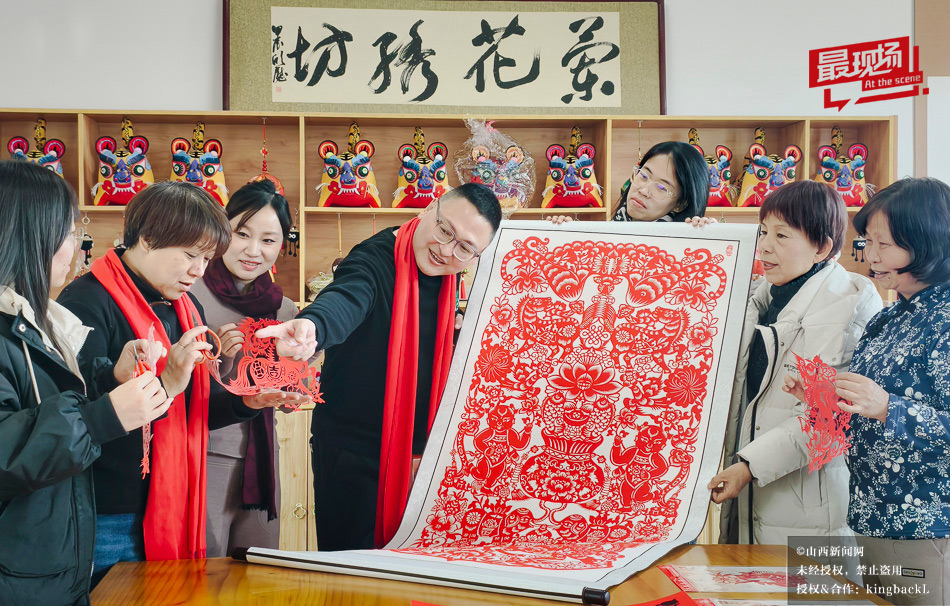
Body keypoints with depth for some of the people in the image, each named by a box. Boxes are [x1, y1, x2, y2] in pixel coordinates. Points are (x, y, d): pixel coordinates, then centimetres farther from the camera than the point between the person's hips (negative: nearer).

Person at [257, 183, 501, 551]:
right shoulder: (375, 260, -18)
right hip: (353, 454, -6)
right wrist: (311, 325, -62)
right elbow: (345, 301, -40)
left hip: (416, 453, 7)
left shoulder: (450, 280, 3)